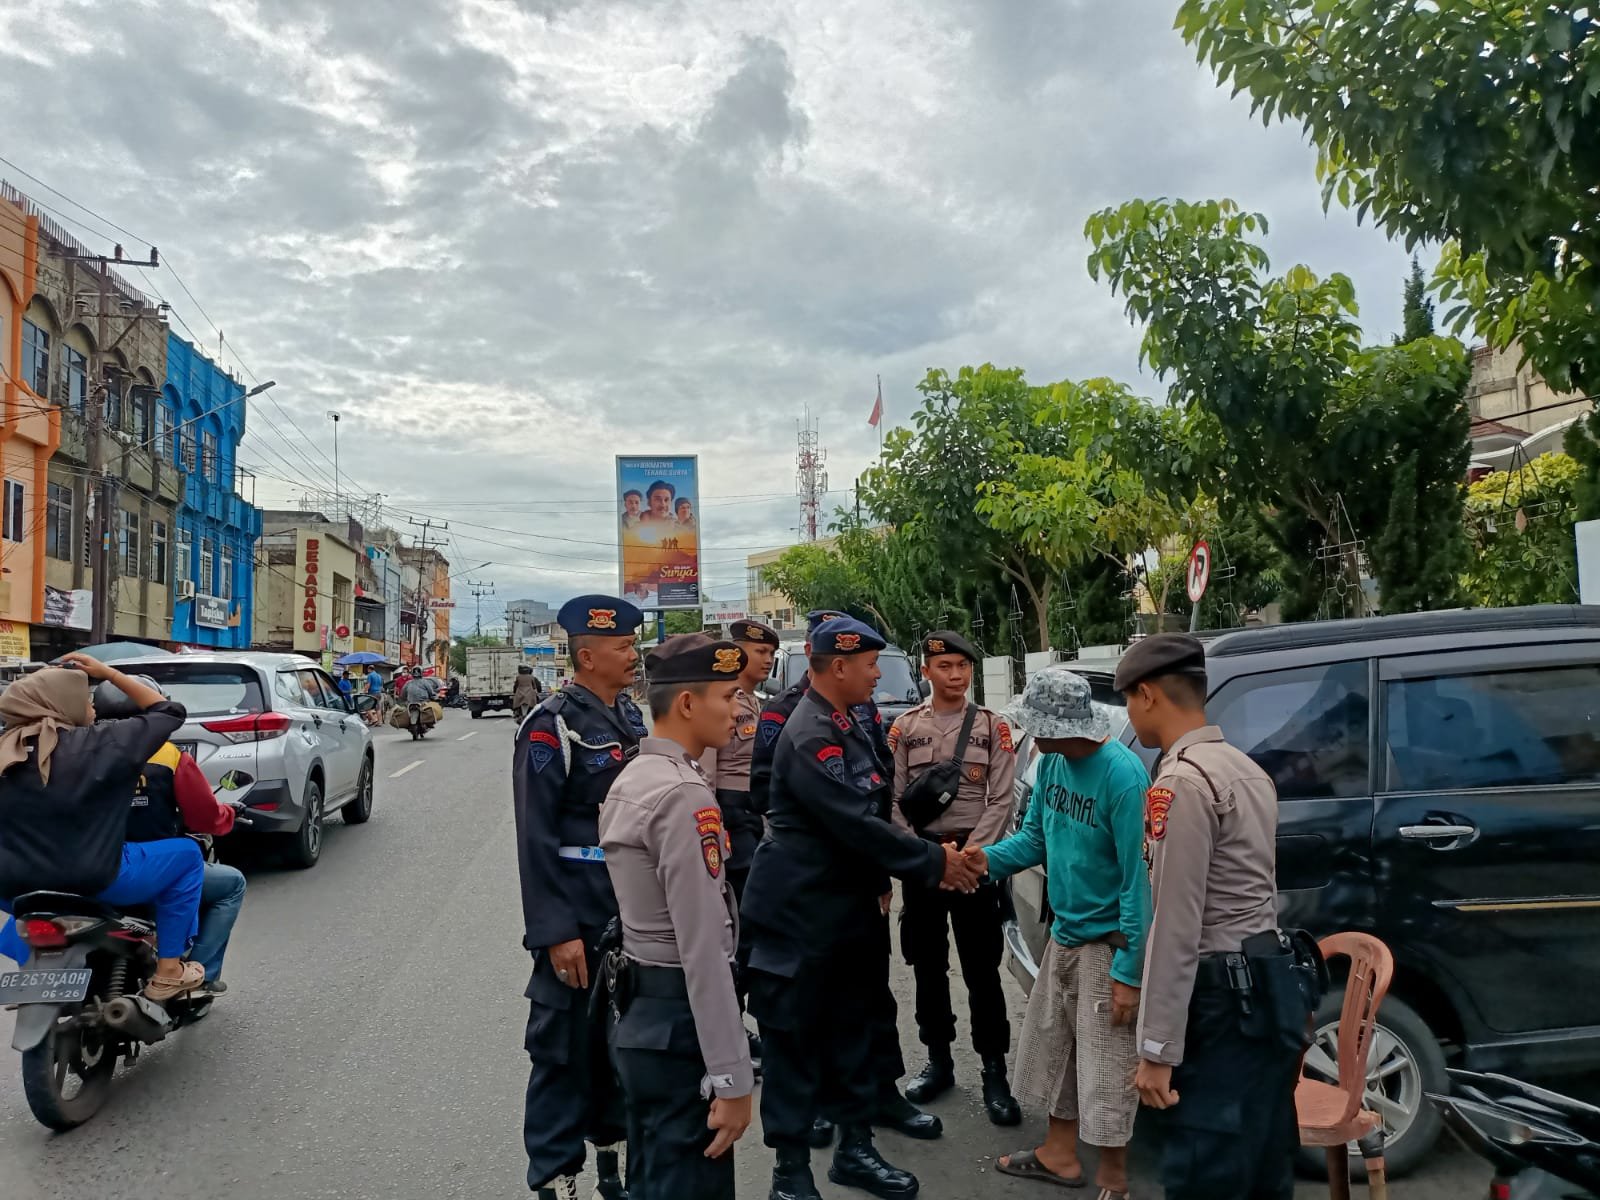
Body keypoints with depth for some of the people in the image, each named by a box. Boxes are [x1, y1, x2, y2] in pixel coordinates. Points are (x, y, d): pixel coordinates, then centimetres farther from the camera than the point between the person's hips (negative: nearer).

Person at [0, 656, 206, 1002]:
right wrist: (107, 672, 5)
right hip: (92, 882, -6)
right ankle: (168, 972, 11)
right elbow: (169, 712, 0)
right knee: (186, 855, 13)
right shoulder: (99, 744, -12)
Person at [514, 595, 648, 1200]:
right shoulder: (552, 725, -16)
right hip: (580, 923, -8)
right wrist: (556, 932, -20)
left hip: (635, 917, 8)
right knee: (566, 1049, 4)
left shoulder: (630, 715, 8)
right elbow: (537, 839, -18)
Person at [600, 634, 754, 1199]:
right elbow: (704, 950, -24)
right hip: (678, 1025, -9)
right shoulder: (685, 795, -22)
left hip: (639, 1016, 10)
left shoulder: (629, 779, 8)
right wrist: (731, 1080, -21)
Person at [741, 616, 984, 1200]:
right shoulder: (810, 735, -22)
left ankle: (855, 1148, 31)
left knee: (852, 1032, 17)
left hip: (848, 907, 9)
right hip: (800, 915, -9)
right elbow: (855, 824, -25)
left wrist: (881, 880, 9)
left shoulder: (844, 725, 9)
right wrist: (933, 861, -16)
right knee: (796, 1039, 4)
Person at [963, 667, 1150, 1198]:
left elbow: (1137, 877, -23)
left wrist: (1128, 970, -22)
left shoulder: (1122, 775, -25)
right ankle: (1060, 1155, 38)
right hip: (1064, 932, 8)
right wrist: (991, 859, -10)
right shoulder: (1052, 762, -1)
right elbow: (1035, 835, 9)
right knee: (1051, 1047, 19)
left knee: (1105, 1068, 4)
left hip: (1106, 940, -8)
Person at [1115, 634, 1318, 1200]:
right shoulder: (1246, 769, 13)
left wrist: (1157, 1051, -17)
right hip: (1269, 986, 10)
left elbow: (1177, 926, -20)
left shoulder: (1182, 781, -17)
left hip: (1226, 999, -10)